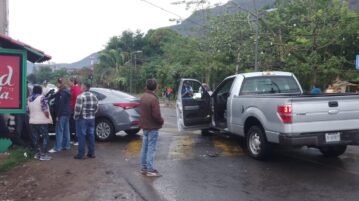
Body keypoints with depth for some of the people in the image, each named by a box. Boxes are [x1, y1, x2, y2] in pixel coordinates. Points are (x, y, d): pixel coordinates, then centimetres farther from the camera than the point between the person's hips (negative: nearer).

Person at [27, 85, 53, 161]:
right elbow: (45, 110, -18)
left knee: (36, 138, 12)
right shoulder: (42, 98, -12)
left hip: (32, 121, 7)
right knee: (45, 137, 1)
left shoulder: (29, 99, 10)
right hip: (42, 121, -7)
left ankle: (38, 153, 19)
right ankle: (43, 154, -1)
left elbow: (28, 111, 13)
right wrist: (48, 118, -7)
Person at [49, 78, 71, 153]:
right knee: (66, 130, 12)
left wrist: (58, 115, -19)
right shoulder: (67, 91, 14)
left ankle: (57, 147, -8)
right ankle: (66, 145, 17)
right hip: (67, 113, 10)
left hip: (62, 114, -10)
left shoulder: (61, 93, -16)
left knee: (59, 130, -8)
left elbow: (60, 104, -20)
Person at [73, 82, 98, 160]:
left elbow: (78, 109, -17)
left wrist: (75, 117, -4)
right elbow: (96, 107, 11)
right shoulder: (94, 96, 8)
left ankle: (81, 154, 2)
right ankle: (91, 153, 16)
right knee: (91, 136, 11)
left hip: (82, 119, -6)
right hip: (91, 118, 6)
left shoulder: (80, 96, -14)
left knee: (81, 136, 0)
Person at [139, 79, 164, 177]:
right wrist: (161, 121, -5)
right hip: (152, 127, -8)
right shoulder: (153, 99, -21)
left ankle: (143, 167, 22)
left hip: (144, 126, 8)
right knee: (151, 148, -2)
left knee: (145, 147, 14)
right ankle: (150, 170, 2)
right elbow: (156, 114, -23)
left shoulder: (143, 97, 7)